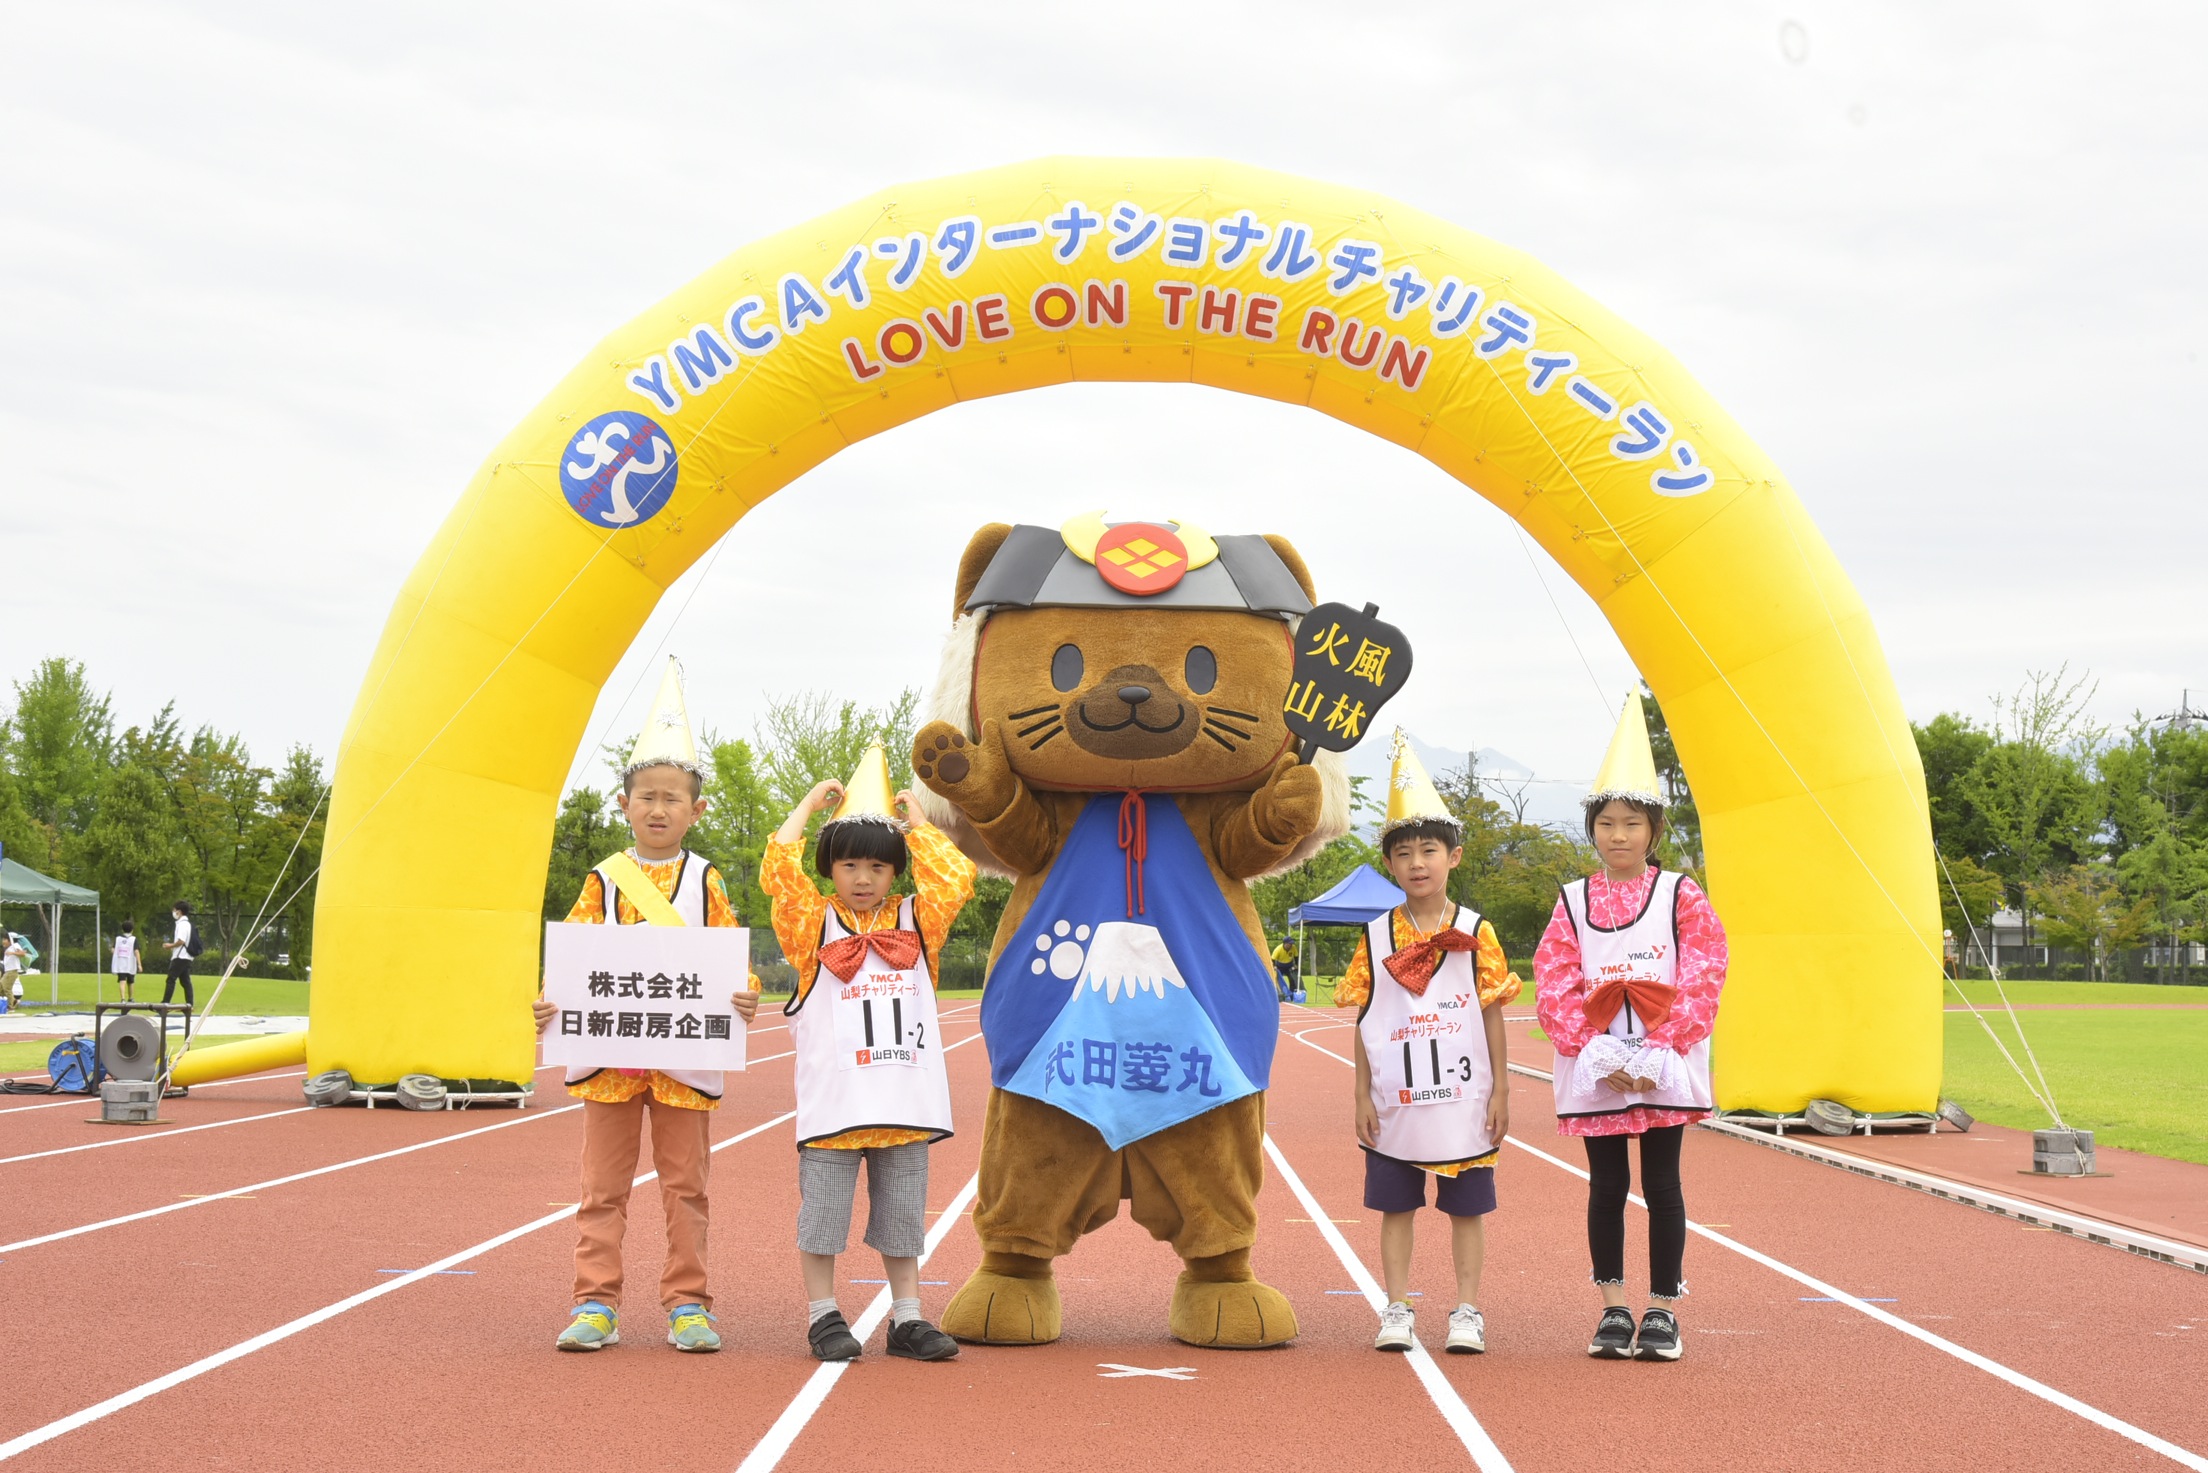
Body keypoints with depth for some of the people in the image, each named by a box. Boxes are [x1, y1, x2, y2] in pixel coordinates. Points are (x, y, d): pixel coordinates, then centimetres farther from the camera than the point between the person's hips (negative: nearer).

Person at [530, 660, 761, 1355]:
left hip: (687, 1055, 0)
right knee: (604, 1186, 5)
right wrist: (551, 1003, -17)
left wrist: (744, 998, -19)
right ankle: (595, 1304, 10)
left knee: (685, 1185, 6)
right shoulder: (603, 880, 2)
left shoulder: (705, 880, 2)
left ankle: (688, 1305, 14)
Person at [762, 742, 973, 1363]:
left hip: (904, 1102, 3)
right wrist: (809, 803, 0)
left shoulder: (914, 922, 10)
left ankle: (907, 1318, 18)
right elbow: (778, 870, -9)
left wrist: (916, 818, 6)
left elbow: (955, 878, -1)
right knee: (823, 1211, 2)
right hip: (832, 1101, -3)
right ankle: (823, 1317, 13)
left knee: (902, 1212, 10)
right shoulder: (814, 924, 3)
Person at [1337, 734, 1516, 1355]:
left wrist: (1499, 1091, -1)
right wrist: (1362, 1096, 0)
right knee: (1396, 1207, 7)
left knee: (1467, 1209, 6)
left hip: (1463, 1101, -1)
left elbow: (1493, 1015, 1)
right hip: (1395, 1101, 1)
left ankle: (1466, 1311, 15)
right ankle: (1397, 1312, 15)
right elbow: (1363, 1021, 3)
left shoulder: (1476, 933, -1)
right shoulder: (1376, 937, 2)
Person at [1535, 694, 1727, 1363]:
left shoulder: (1680, 896, 0)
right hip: (1594, 1067, 2)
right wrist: (1599, 1054, -11)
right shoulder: (1573, 902, 5)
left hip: (1665, 1066, -1)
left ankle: (1663, 1312, 10)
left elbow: (1702, 978, -5)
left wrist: (1655, 1054, -12)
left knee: (1661, 1184, 3)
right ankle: (1613, 1310, 13)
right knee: (1607, 1186, 5)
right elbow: (1553, 985, 0)